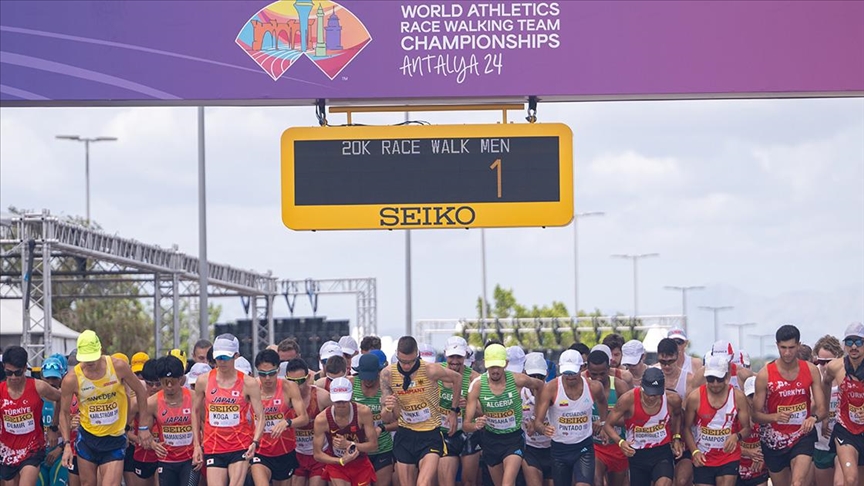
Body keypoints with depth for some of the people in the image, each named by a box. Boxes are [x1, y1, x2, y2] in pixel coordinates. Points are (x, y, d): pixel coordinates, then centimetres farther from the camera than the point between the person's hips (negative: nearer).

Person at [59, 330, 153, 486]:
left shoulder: (118, 367, -14)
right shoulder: (72, 379, -13)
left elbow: (140, 391, 1)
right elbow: (64, 412, 1)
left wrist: (143, 427, 3)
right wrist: (67, 444, -7)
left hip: (115, 439, -1)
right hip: (87, 439, 1)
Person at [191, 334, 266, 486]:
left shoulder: (249, 383, -3)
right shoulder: (204, 381, 3)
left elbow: (260, 417, -5)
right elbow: (195, 411, 14)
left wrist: (255, 442, -21)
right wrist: (197, 445, 10)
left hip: (241, 446, -2)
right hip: (213, 448, 2)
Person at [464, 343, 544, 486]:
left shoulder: (518, 380, -17)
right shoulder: (477, 385, -16)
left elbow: (539, 385, 7)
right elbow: (465, 425, -16)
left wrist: (538, 413, 8)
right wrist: (475, 425, -39)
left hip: (514, 438, -2)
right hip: (491, 439, 2)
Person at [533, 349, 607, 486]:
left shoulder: (593, 387, -8)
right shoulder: (550, 388, -15)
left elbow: (601, 401, 19)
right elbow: (537, 421, -19)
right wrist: (544, 429, -40)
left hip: (584, 448, -1)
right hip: (559, 448, 1)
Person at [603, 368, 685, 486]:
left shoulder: (672, 399, -13)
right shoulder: (628, 399, -20)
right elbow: (608, 425, -12)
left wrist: (676, 438, 3)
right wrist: (620, 442, -30)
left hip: (662, 452, -1)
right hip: (637, 454, 1)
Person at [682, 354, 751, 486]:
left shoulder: (738, 397, -6)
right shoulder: (695, 397, -8)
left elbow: (747, 428, -2)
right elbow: (686, 428, 0)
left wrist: (737, 436, -25)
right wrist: (694, 451, -13)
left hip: (729, 457, 0)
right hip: (702, 458, 1)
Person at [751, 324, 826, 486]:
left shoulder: (811, 370, -2)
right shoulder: (765, 374, -7)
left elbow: (822, 409, -2)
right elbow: (756, 414, -5)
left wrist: (814, 417, -25)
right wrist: (775, 416, -26)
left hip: (802, 437, -1)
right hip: (774, 440, 1)